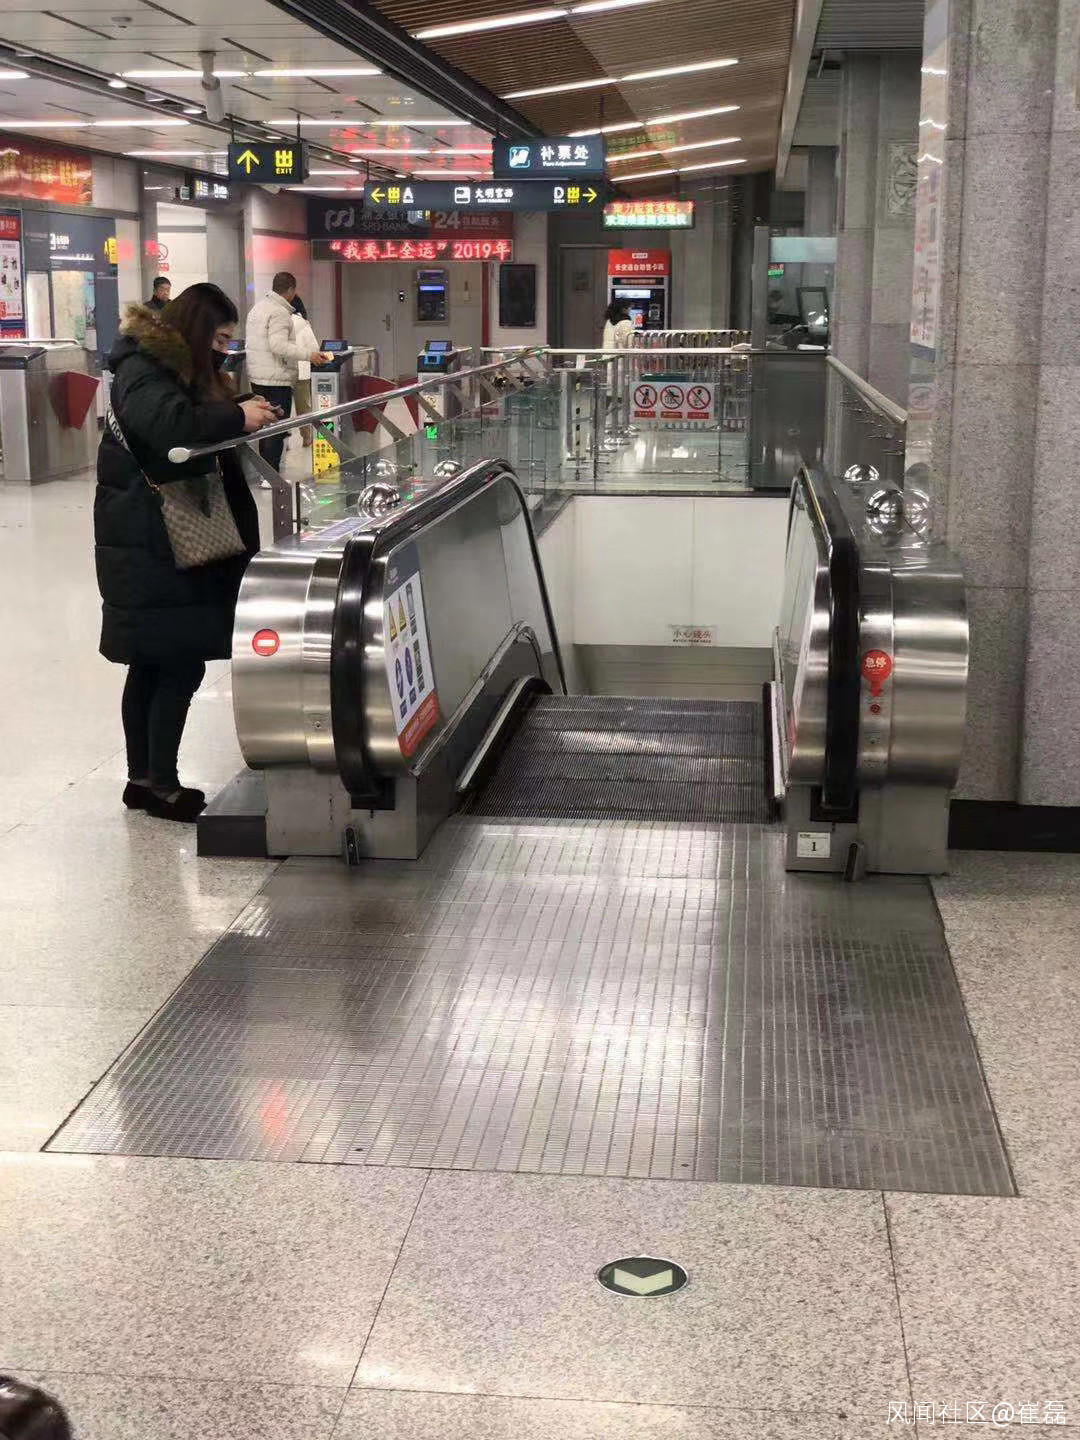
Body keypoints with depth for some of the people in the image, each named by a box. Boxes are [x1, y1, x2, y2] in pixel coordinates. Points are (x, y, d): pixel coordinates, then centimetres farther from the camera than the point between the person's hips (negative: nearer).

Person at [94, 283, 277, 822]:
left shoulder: (179, 369, 18)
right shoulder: (143, 370, -14)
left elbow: (205, 439, 22)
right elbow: (171, 424, -34)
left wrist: (245, 418, 6)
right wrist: (236, 416, -26)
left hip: (164, 542, 10)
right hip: (148, 548, -10)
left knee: (150, 666, 13)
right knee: (180, 665, -7)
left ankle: (143, 778, 19)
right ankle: (161, 785, 1)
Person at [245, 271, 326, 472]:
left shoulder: (257, 307, 14)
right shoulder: (280, 313, -16)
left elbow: (249, 340, 22)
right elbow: (279, 345, -25)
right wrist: (308, 355, -26)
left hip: (257, 376, 10)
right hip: (276, 379, -10)